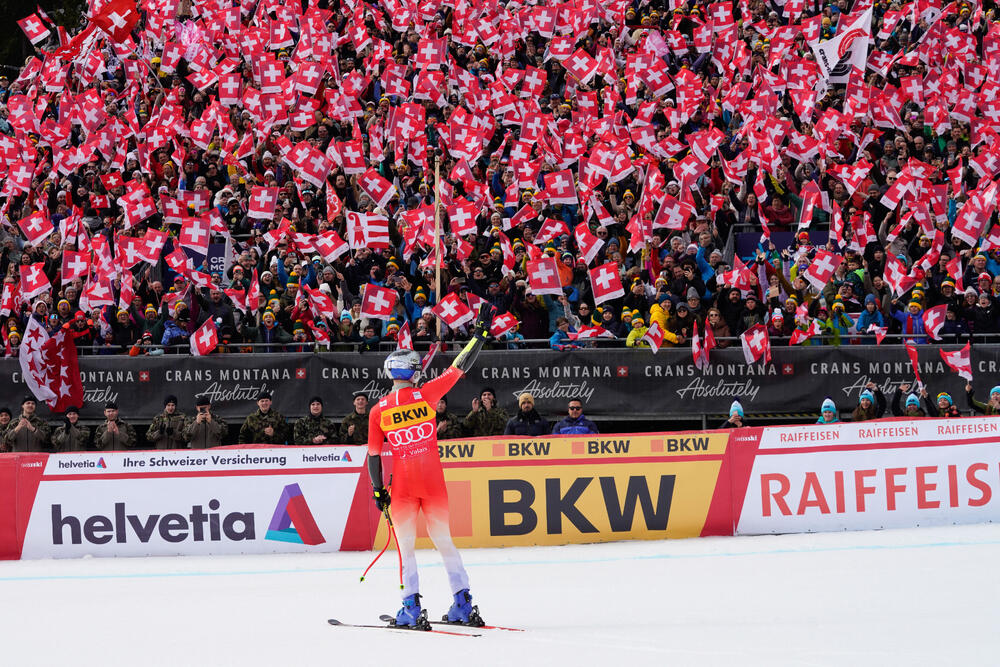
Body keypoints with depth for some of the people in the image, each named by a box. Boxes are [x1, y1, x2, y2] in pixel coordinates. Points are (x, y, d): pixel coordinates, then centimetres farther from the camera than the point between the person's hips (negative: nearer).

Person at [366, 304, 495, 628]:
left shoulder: (379, 411, -3)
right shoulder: (426, 395, -4)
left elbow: (374, 455, 0)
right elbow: (460, 367, 1)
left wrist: (378, 491, 9)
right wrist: (481, 332, 8)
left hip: (402, 486, -1)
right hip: (434, 482, 1)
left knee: (406, 547, 5)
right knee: (444, 541, 12)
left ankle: (412, 607, -1)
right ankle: (462, 604, 12)